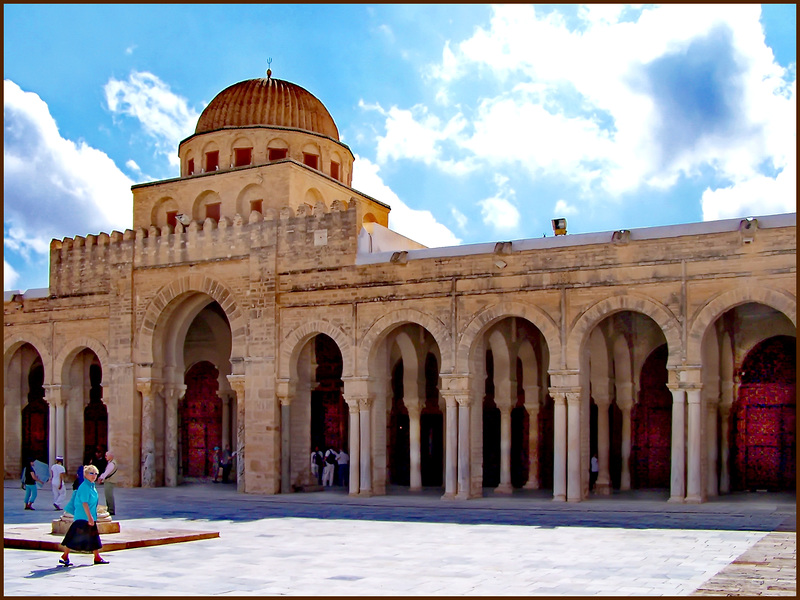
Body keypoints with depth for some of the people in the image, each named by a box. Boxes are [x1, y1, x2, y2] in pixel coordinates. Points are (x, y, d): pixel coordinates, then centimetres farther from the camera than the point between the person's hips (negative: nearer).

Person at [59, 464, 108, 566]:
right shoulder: (84, 487, -17)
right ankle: (65, 556, 6)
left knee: (94, 537, 12)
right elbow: (84, 503, -21)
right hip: (82, 517, -10)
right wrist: (90, 517, -23)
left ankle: (97, 557, 19)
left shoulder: (92, 486, 11)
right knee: (75, 537, -5)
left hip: (90, 517, 10)